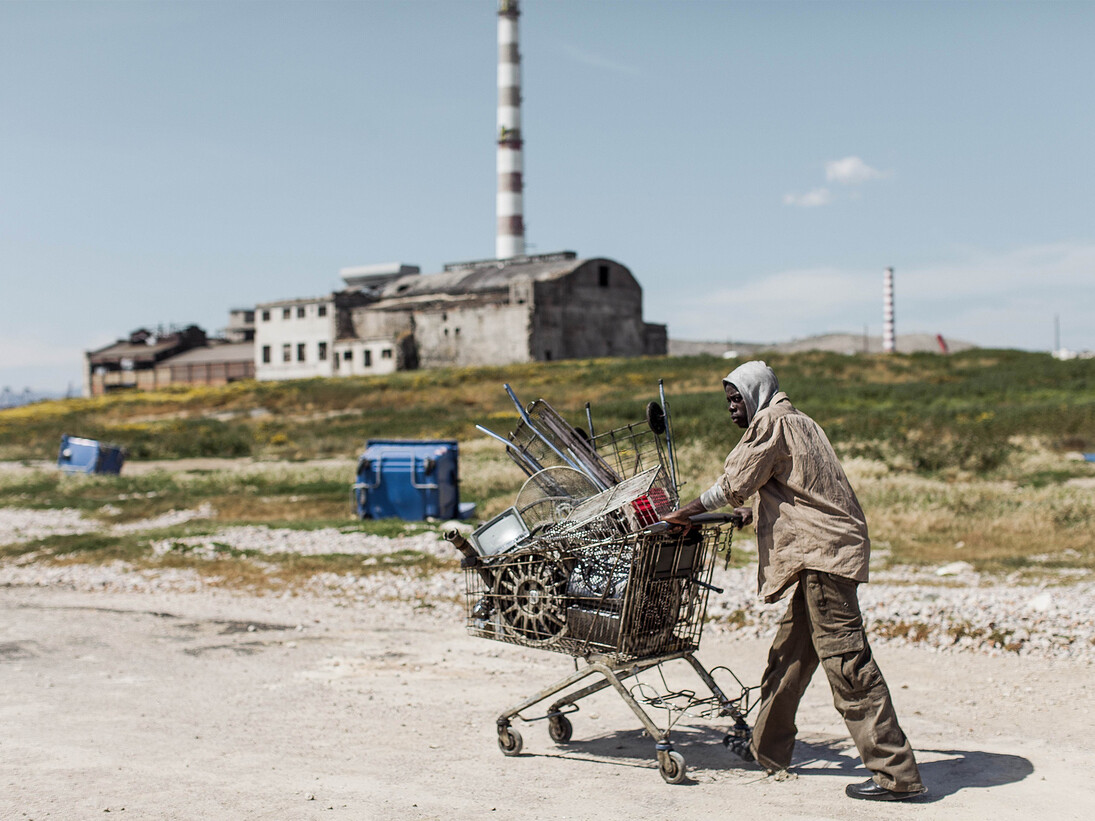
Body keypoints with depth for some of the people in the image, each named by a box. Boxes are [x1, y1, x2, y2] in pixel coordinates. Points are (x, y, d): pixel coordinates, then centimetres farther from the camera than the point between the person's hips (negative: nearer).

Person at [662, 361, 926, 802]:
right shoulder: (798, 422, 23)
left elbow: (734, 484, -7)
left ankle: (895, 773, -10)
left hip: (822, 553, -11)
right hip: (821, 553, 11)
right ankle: (767, 748, 28)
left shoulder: (771, 423, -6)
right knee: (790, 652, 17)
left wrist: (687, 511, 4)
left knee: (845, 660, -11)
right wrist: (752, 513, 32)